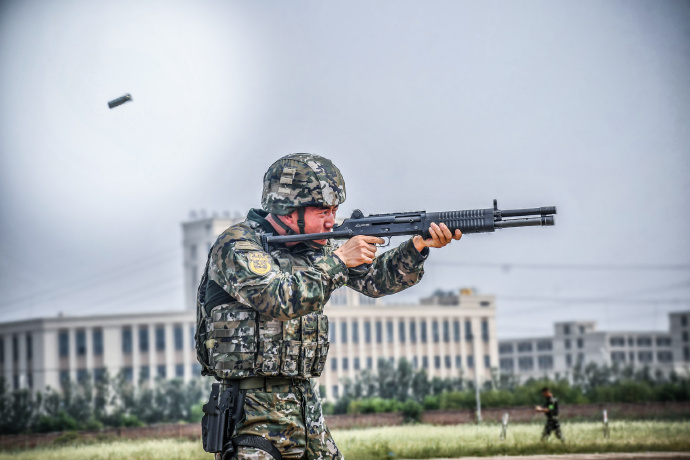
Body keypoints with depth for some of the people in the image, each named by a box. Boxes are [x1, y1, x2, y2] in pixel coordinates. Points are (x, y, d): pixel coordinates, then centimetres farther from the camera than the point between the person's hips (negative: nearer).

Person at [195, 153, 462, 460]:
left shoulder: (315, 248, 11)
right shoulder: (236, 246, -11)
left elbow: (375, 279, 16)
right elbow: (279, 299, -25)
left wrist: (418, 246, 0)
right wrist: (338, 260, -19)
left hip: (307, 408, 8)